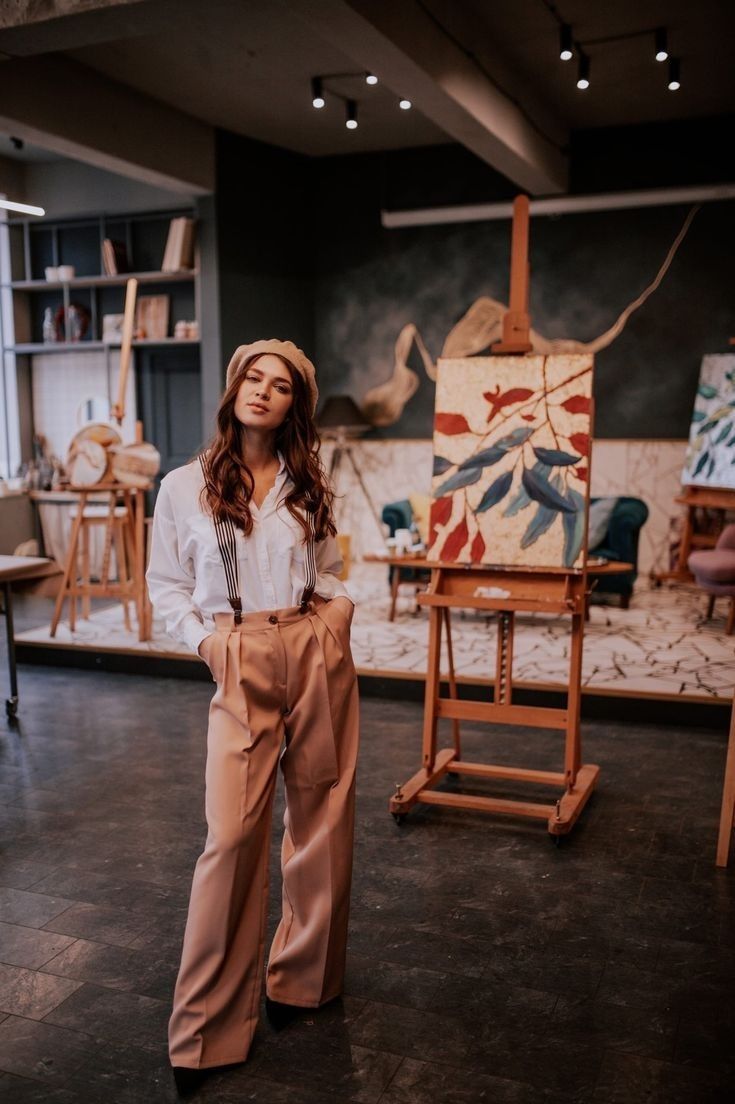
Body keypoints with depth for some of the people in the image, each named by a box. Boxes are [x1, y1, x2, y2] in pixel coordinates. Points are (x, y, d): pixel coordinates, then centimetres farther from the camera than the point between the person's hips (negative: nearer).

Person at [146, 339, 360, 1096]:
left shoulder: (309, 486, 10)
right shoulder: (184, 487, 3)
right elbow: (165, 583, 7)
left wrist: (337, 613, -1)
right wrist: (205, 641, -6)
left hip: (318, 656, 3)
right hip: (241, 665, -3)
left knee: (322, 820, 8)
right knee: (232, 833, -8)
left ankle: (300, 977, 30)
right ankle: (205, 1027, 8)